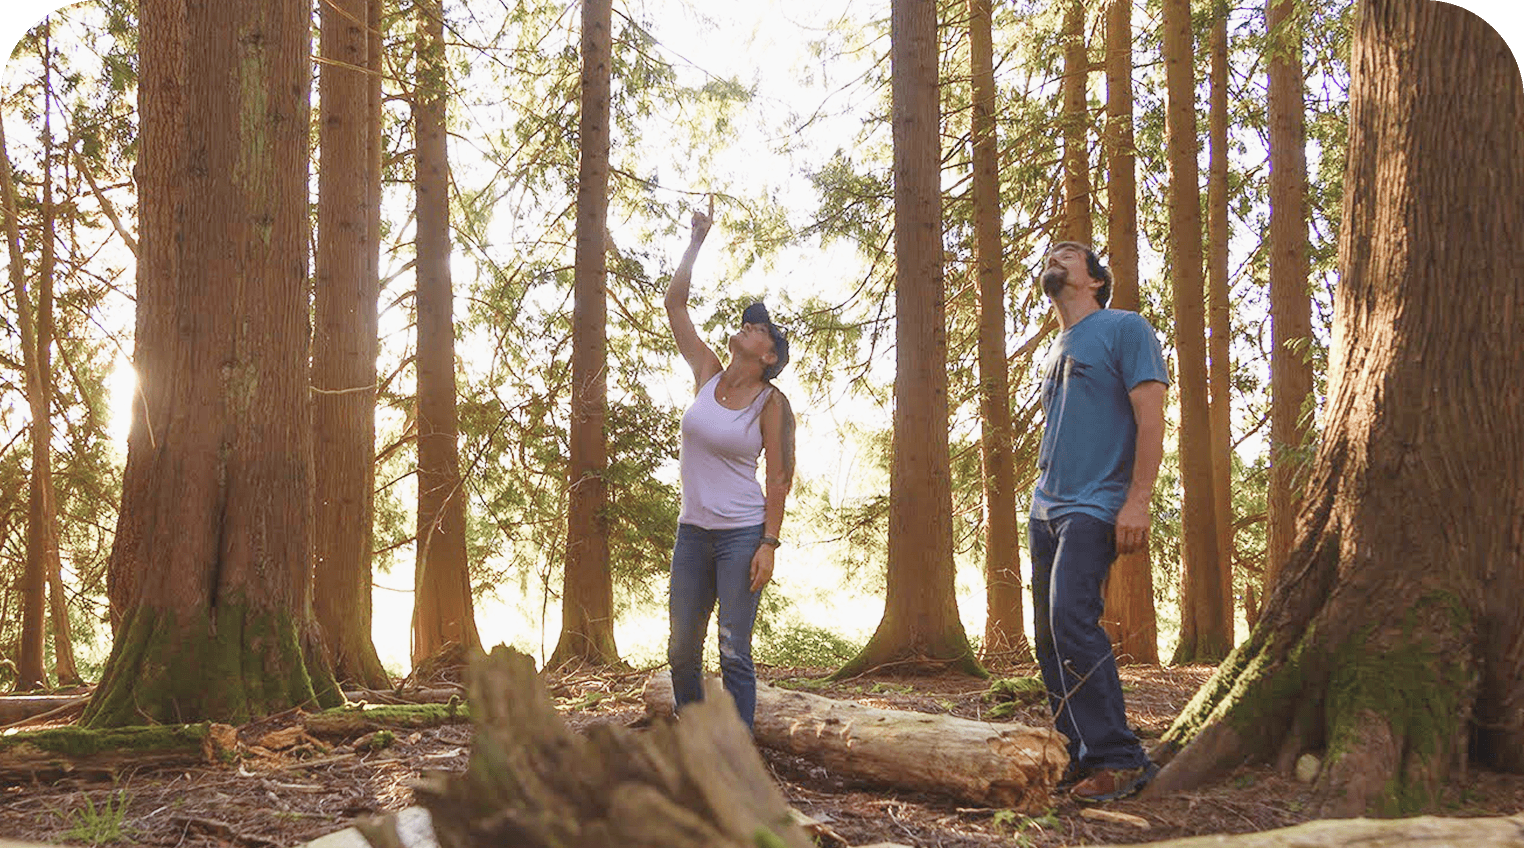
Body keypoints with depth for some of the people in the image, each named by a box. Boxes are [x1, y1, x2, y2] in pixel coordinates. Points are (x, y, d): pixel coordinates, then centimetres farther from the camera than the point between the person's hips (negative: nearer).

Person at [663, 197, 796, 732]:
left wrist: (769, 545, -13)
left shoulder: (771, 402, -5)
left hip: (742, 535, -5)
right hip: (693, 532, 5)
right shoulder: (707, 375, 7)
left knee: (733, 652, -6)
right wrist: (697, 239, 5)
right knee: (682, 650, 8)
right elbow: (675, 302, 8)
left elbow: (778, 478, -5)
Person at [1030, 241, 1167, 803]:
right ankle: (1078, 755, 11)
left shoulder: (1125, 329, -1)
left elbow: (1150, 418, -10)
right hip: (1045, 507, 8)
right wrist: (1043, 494, 16)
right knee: (1050, 634, 4)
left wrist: (1137, 501, -18)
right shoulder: (1054, 352, 22)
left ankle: (1118, 760, -14)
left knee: (1072, 619, -20)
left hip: (1094, 507, -8)